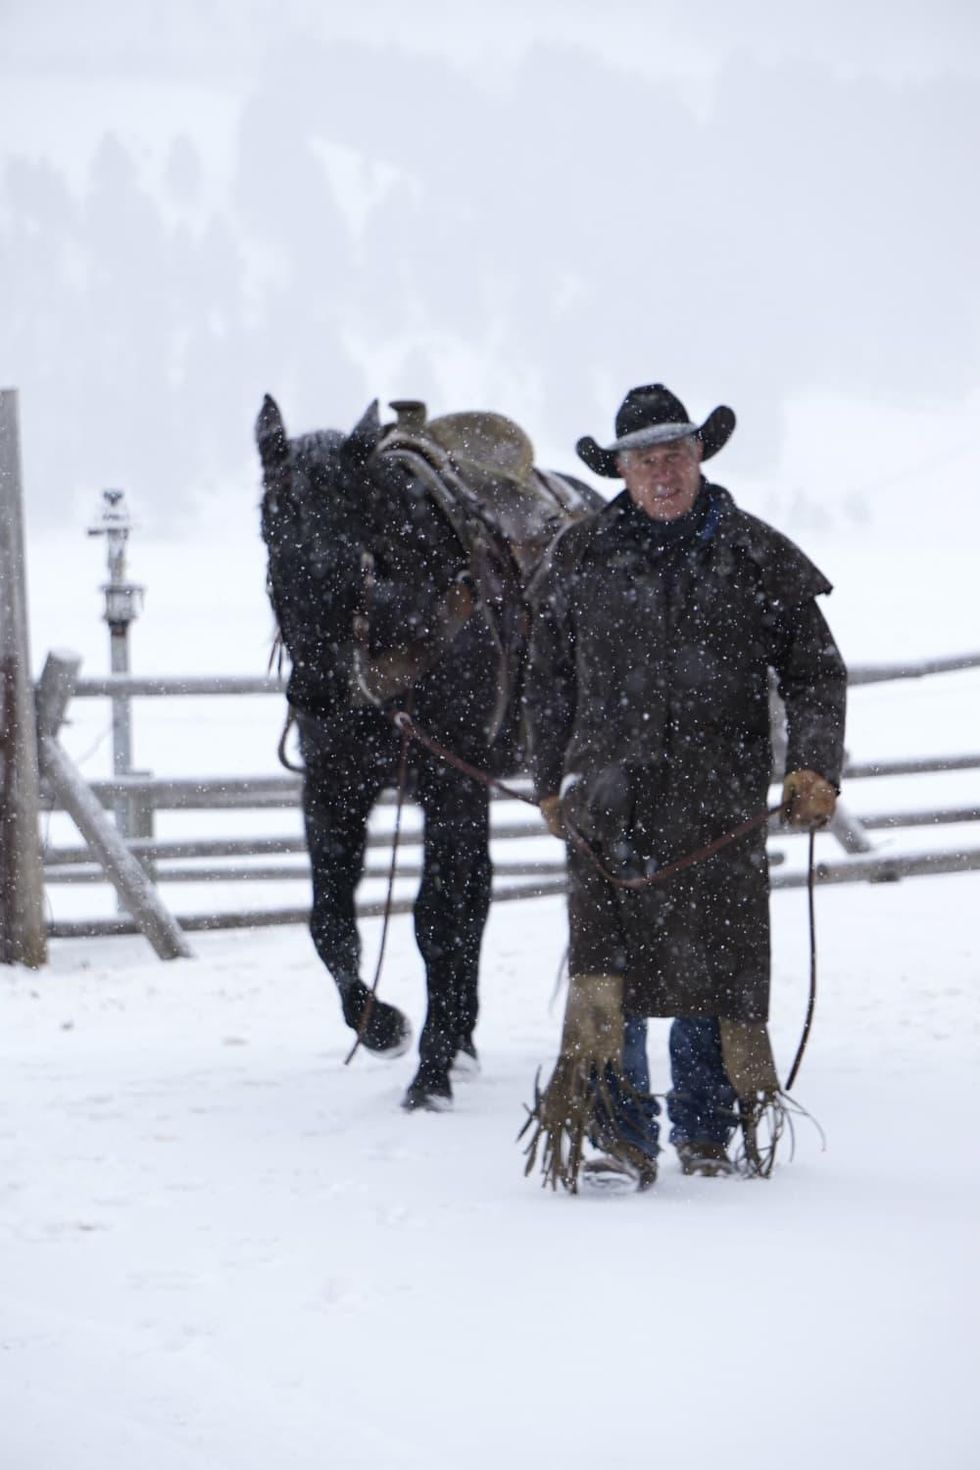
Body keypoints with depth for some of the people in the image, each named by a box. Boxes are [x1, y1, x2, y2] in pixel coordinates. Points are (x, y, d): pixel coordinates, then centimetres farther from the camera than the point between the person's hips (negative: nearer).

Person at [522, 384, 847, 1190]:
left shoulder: (754, 557, 7)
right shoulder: (581, 559, 11)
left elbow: (815, 670, 9)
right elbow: (548, 683, 20)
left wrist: (816, 766, -4)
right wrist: (551, 783, 17)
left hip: (720, 799, 0)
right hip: (611, 792, 0)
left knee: (717, 964, 2)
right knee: (607, 959, -11)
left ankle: (706, 1133, 14)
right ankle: (618, 1136, -10)